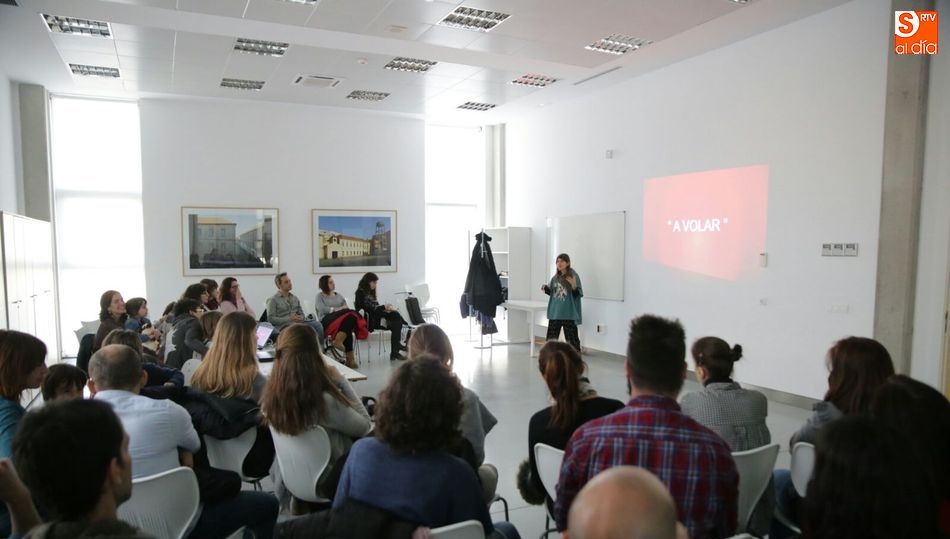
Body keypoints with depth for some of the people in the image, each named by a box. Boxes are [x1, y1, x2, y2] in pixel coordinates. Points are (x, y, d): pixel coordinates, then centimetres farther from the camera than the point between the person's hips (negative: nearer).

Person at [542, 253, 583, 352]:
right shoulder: (555, 277, 7)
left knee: (571, 337, 1)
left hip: (568, 313, -6)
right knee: (551, 337, 11)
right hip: (555, 312, 6)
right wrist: (545, 288, -2)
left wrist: (574, 286, -31)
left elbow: (578, 295, -13)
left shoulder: (574, 276, -10)